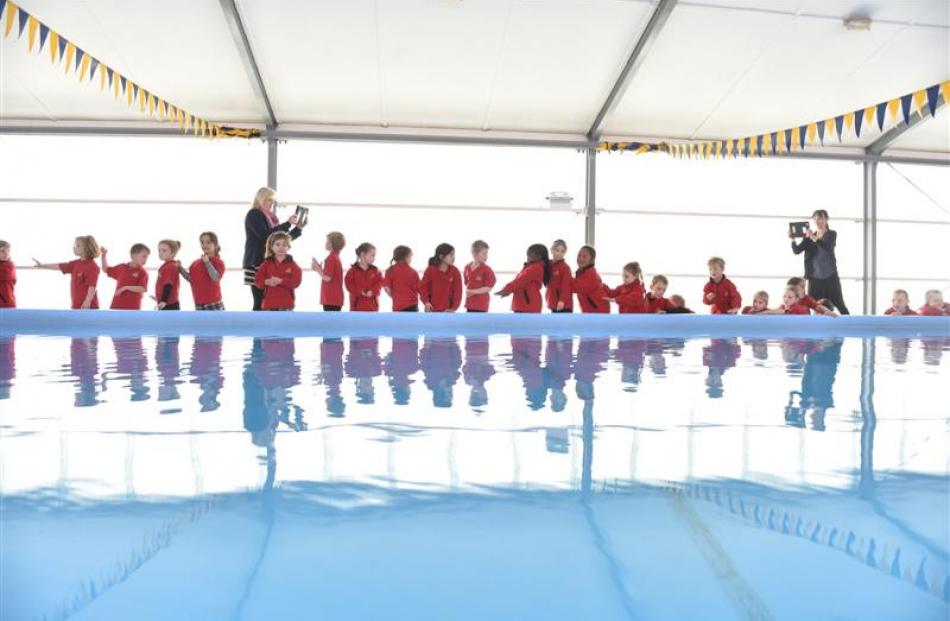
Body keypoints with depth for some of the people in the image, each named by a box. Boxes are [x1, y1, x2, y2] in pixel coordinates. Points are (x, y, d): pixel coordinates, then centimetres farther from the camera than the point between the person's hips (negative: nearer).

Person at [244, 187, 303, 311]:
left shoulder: (271, 217, 19)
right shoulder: (253, 214, -3)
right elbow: (265, 235, -18)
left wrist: (299, 227, 10)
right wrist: (288, 223, -16)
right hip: (257, 263, -7)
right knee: (260, 302, -9)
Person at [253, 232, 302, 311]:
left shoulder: (292, 265, 0)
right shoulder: (267, 264, 6)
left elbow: (296, 282, -11)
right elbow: (257, 280, 3)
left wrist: (281, 281, -21)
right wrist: (267, 282, -18)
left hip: (286, 304, -2)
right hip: (269, 302, 2)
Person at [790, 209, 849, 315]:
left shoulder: (831, 234, -1)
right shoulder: (808, 236, 6)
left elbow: (827, 247, -21)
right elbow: (797, 251, -5)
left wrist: (814, 238, -37)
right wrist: (792, 240, -24)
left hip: (830, 276, -2)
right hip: (814, 277, 2)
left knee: (839, 304, 1)